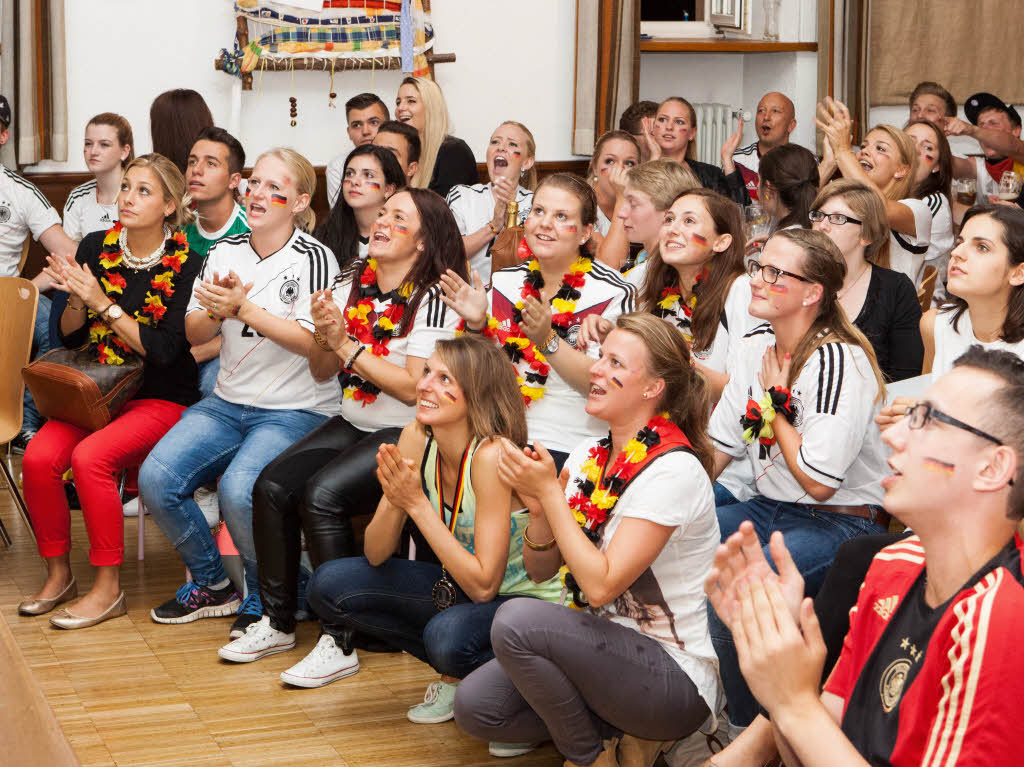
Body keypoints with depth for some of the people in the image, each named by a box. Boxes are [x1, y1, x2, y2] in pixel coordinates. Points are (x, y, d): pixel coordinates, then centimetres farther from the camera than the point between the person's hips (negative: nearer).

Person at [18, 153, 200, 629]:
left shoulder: (185, 265, -8)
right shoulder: (96, 248, 5)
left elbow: (165, 349, -17)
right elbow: (70, 338, 10)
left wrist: (103, 303, -19)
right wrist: (75, 299, -11)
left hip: (160, 398, -5)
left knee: (89, 457, -29)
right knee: (39, 456, -20)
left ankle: (108, 589, -14)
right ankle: (58, 575, -1)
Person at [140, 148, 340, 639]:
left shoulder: (314, 259, -7)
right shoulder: (224, 253, 10)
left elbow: (311, 341, -16)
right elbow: (194, 335, 9)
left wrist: (244, 308, -21)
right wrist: (217, 311, -13)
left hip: (294, 410, -6)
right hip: (228, 403, 6)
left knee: (238, 489, -30)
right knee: (155, 478, -14)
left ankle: (265, 600, -3)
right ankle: (211, 585, 9)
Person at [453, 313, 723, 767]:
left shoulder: (672, 469, -19)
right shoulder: (587, 457, 5)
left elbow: (601, 585, -24)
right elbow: (540, 571, 8)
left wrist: (550, 492, -20)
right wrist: (539, 508, -12)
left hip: (675, 676, -8)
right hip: (608, 648, 8)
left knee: (517, 620, -27)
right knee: (473, 705, -8)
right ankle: (624, 729, 7)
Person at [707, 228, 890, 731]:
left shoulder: (838, 360, -19)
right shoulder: (755, 347, 6)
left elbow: (818, 481, -20)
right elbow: (717, 448, 8)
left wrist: (776, 401, -12)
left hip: (842, 523, -8)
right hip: (771, 509, 8)